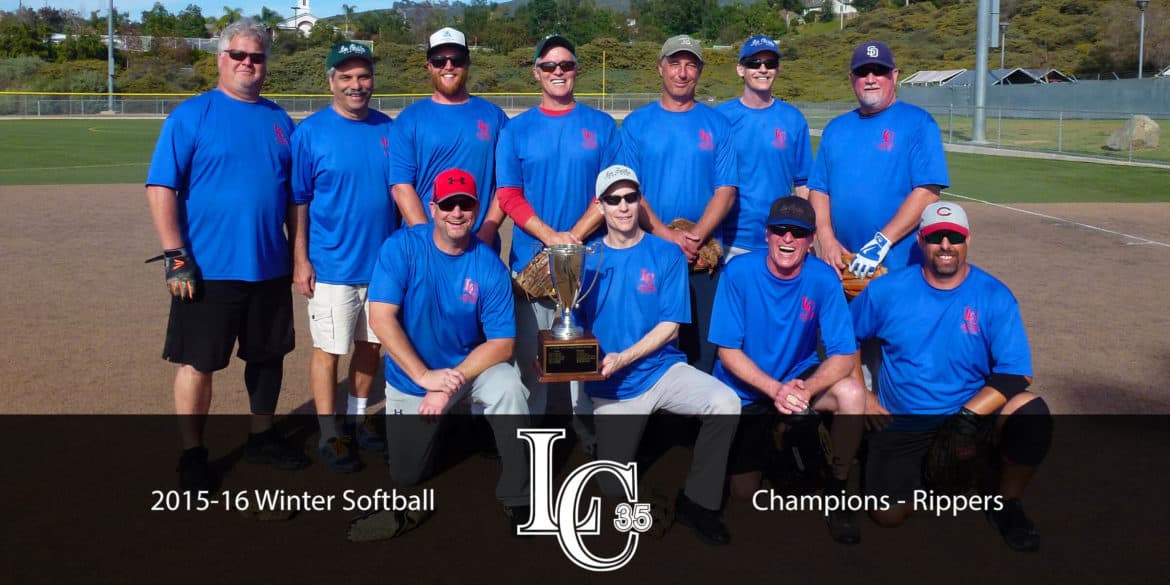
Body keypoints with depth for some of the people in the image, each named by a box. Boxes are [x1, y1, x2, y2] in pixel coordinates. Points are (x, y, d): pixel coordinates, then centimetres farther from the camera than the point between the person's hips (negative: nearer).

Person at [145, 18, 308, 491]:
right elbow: (160, 188, -9)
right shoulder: (191, 115, -5)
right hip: (208, 269, -4)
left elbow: (295, 194, 13)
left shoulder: (279, 120, 8)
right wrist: (176, 256, -15)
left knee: (269, 355, 15)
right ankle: (192, 455, 18)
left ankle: (262, 438, 33)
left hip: (270, 268, 5)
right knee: (197, 362, 3)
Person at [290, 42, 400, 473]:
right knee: (329, 349, 3)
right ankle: (329, 435, 15)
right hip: (331, 265, -4)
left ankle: (359, 417, 32)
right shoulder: (310, 132, -6)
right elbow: (298, 202, -5)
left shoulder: (388, 129, 4)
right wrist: (300, 260, -10)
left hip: (383, 261, 4)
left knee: (370, 344, 14)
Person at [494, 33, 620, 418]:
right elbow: (508, 196, -1)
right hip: (531, 261, 0)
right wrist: (551, 237, -15)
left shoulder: (602, 126, 6)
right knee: (530, 355, 3)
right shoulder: (516, 130, 6)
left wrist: (574, 235, -13)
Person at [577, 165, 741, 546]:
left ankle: (697, 501, -7)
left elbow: (670, 326, -6)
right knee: (615, 490, -2)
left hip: (661, 368, 0)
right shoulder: (586, 259, 1)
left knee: (725, 403, -29)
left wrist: (623, 359, -18)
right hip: (610, 387, 0)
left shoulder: (667, 255, -2)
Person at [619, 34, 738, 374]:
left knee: (702, 347, 3)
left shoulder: (717, 125, 8)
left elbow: (726, 191, 1)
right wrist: (669, 236, -14)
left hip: (704, 258, 1)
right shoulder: (636, 124, 6)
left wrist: (696, 237, -14)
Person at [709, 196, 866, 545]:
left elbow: (844, 356, -18)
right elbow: (728, 351, -16)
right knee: (744, 494, -3)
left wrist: (805, 389, -37)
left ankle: (837, 494, -8)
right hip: (744, 390, -1)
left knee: (852, 392, -30)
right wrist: (775, 389, -30)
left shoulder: (823, 278, -16)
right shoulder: (739, 272, -18)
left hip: (800, 377, 1)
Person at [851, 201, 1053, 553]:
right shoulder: (887, 290, -4)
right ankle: (920, 470, 22)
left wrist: (969, 415, -26)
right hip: (901, 425, 1)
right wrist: (860, 395, 0)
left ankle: (1006, 503, -2)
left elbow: (1016, 373, -14)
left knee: (1031, 413, -31)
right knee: (887, 515, -15)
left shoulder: (994, 296, -7)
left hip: (973, 413, 0)